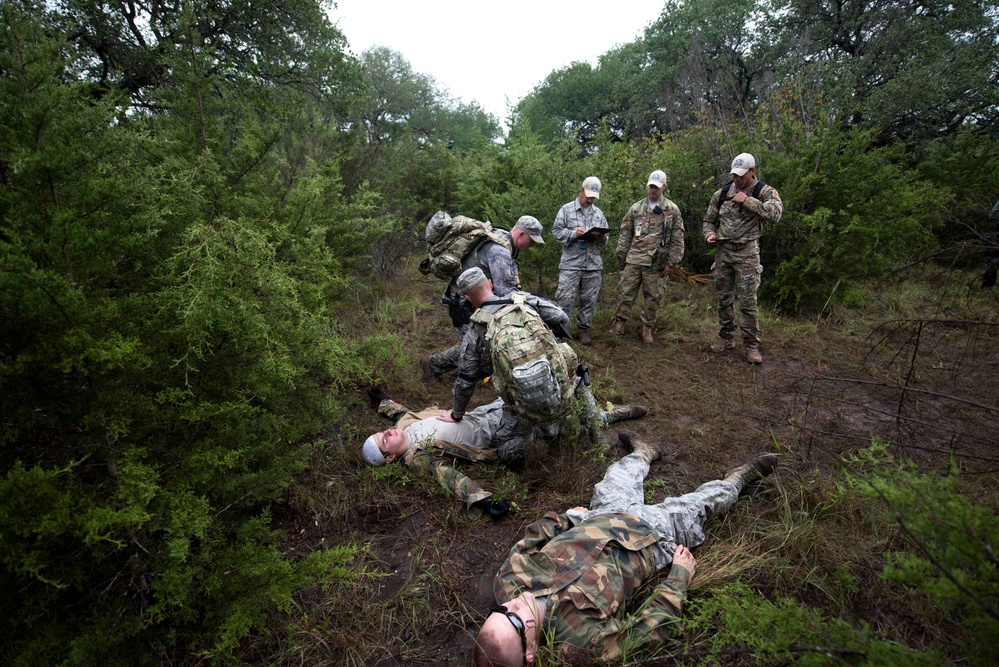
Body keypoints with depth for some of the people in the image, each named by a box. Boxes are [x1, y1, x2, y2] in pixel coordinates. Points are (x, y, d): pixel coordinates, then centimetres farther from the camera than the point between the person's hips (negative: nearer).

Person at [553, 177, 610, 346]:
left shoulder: (598, 213, 15)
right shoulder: (566, 210, 3)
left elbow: (605, 240, 18)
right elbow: (556, 231, -3)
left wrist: (602, 238, -5)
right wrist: (574, 233, -17)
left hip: (593, 264, 4)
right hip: (571, 263, -4)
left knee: (589, 299, 8)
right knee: (565, 298, -5)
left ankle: (583, 329, 20)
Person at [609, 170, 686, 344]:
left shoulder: (672, 210, 3)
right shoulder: (636, 208, 7)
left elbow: (677, 239, 2)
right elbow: (625, 234, 10)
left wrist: (671, 262, -3)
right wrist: (621, 257, 6)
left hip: (656, 263, -1)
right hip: (633, 260, 1)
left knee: (653, 296, 6)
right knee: (625, 292, 2)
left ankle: (647, 328, 18)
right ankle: (619, 323, 14)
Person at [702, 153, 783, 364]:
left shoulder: (765, 192, -4)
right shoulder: (722, 193, 7)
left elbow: (775, 214, -22)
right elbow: (709, 220, 16)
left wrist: (747, 200, -21)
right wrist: (709, 234, -5)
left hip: (747, 253, -4)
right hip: (723, 251, 4)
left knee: (748, 301, -5)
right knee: (724, 298, 10)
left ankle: (751, 345, 4)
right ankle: (727, 339, 23)